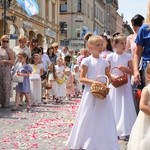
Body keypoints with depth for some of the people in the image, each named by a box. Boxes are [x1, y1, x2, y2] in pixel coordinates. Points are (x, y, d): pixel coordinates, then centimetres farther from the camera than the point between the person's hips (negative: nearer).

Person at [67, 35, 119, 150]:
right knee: (88, 118, 2)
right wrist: (93, 82, -21)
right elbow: (82, 78, -7)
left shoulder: (104, 62, 8)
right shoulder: (87, 61, -5)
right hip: (90, 92, -4)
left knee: (103, 118, 3)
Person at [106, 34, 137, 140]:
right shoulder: (110, 57, -1)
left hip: (125, 85, 1)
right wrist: (113, 77, -21)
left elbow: (132, 72, 1)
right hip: (114, 85, 0)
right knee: (114, 107, 3)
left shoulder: (128, 56, 2)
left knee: (125, 107, -2)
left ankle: (125, 131, 4)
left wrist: (125, 69, -17)